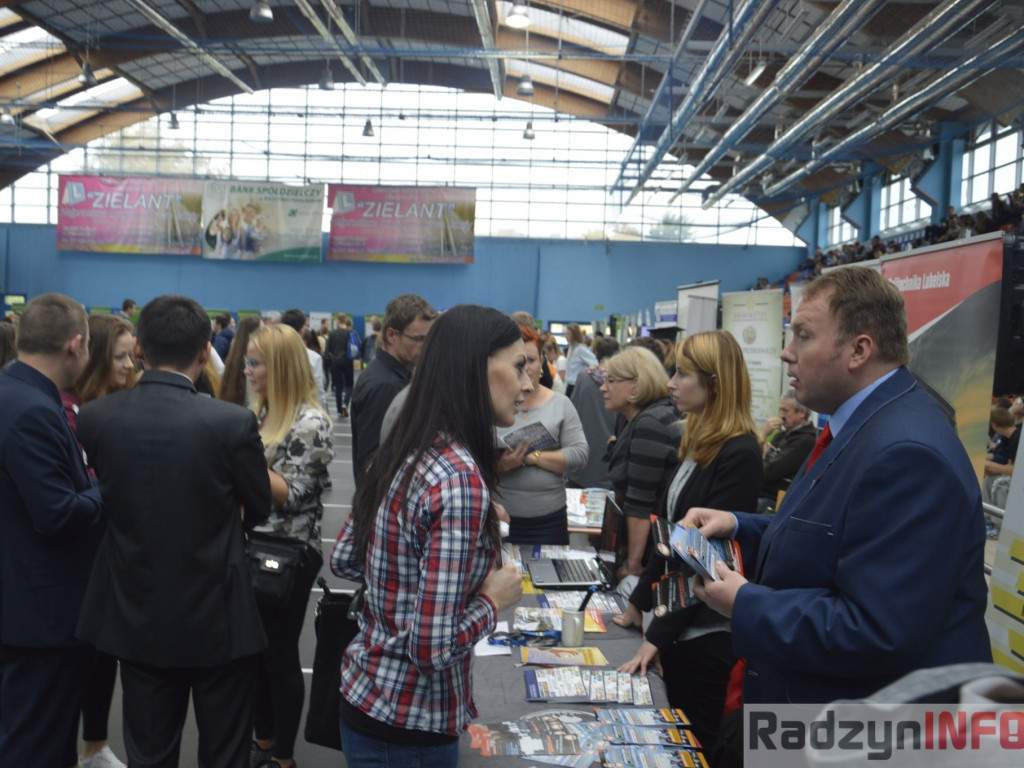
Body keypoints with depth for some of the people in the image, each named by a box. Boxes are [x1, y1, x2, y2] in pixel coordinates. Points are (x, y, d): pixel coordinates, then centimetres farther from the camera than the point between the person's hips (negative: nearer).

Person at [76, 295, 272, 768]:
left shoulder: (94, 418, -10)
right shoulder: (234, 423, -19)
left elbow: (105, 502, 4)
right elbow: (258, 510, -4)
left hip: (136, 617, 3)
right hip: (217, 617, -3)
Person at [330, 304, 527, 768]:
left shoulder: (400, 451, -1)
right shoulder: (461, 481, -27)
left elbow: (343, 560, 11)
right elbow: (434, 647, -29)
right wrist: (495, 599, -11)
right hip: (409, 727, -8)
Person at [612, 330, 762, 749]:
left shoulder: (738, 455, -20)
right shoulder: (697, 443, 8)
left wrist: (658, 635, -17)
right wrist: (637, 604, 14)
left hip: (706, 632, -8)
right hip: (676, 624, 8)